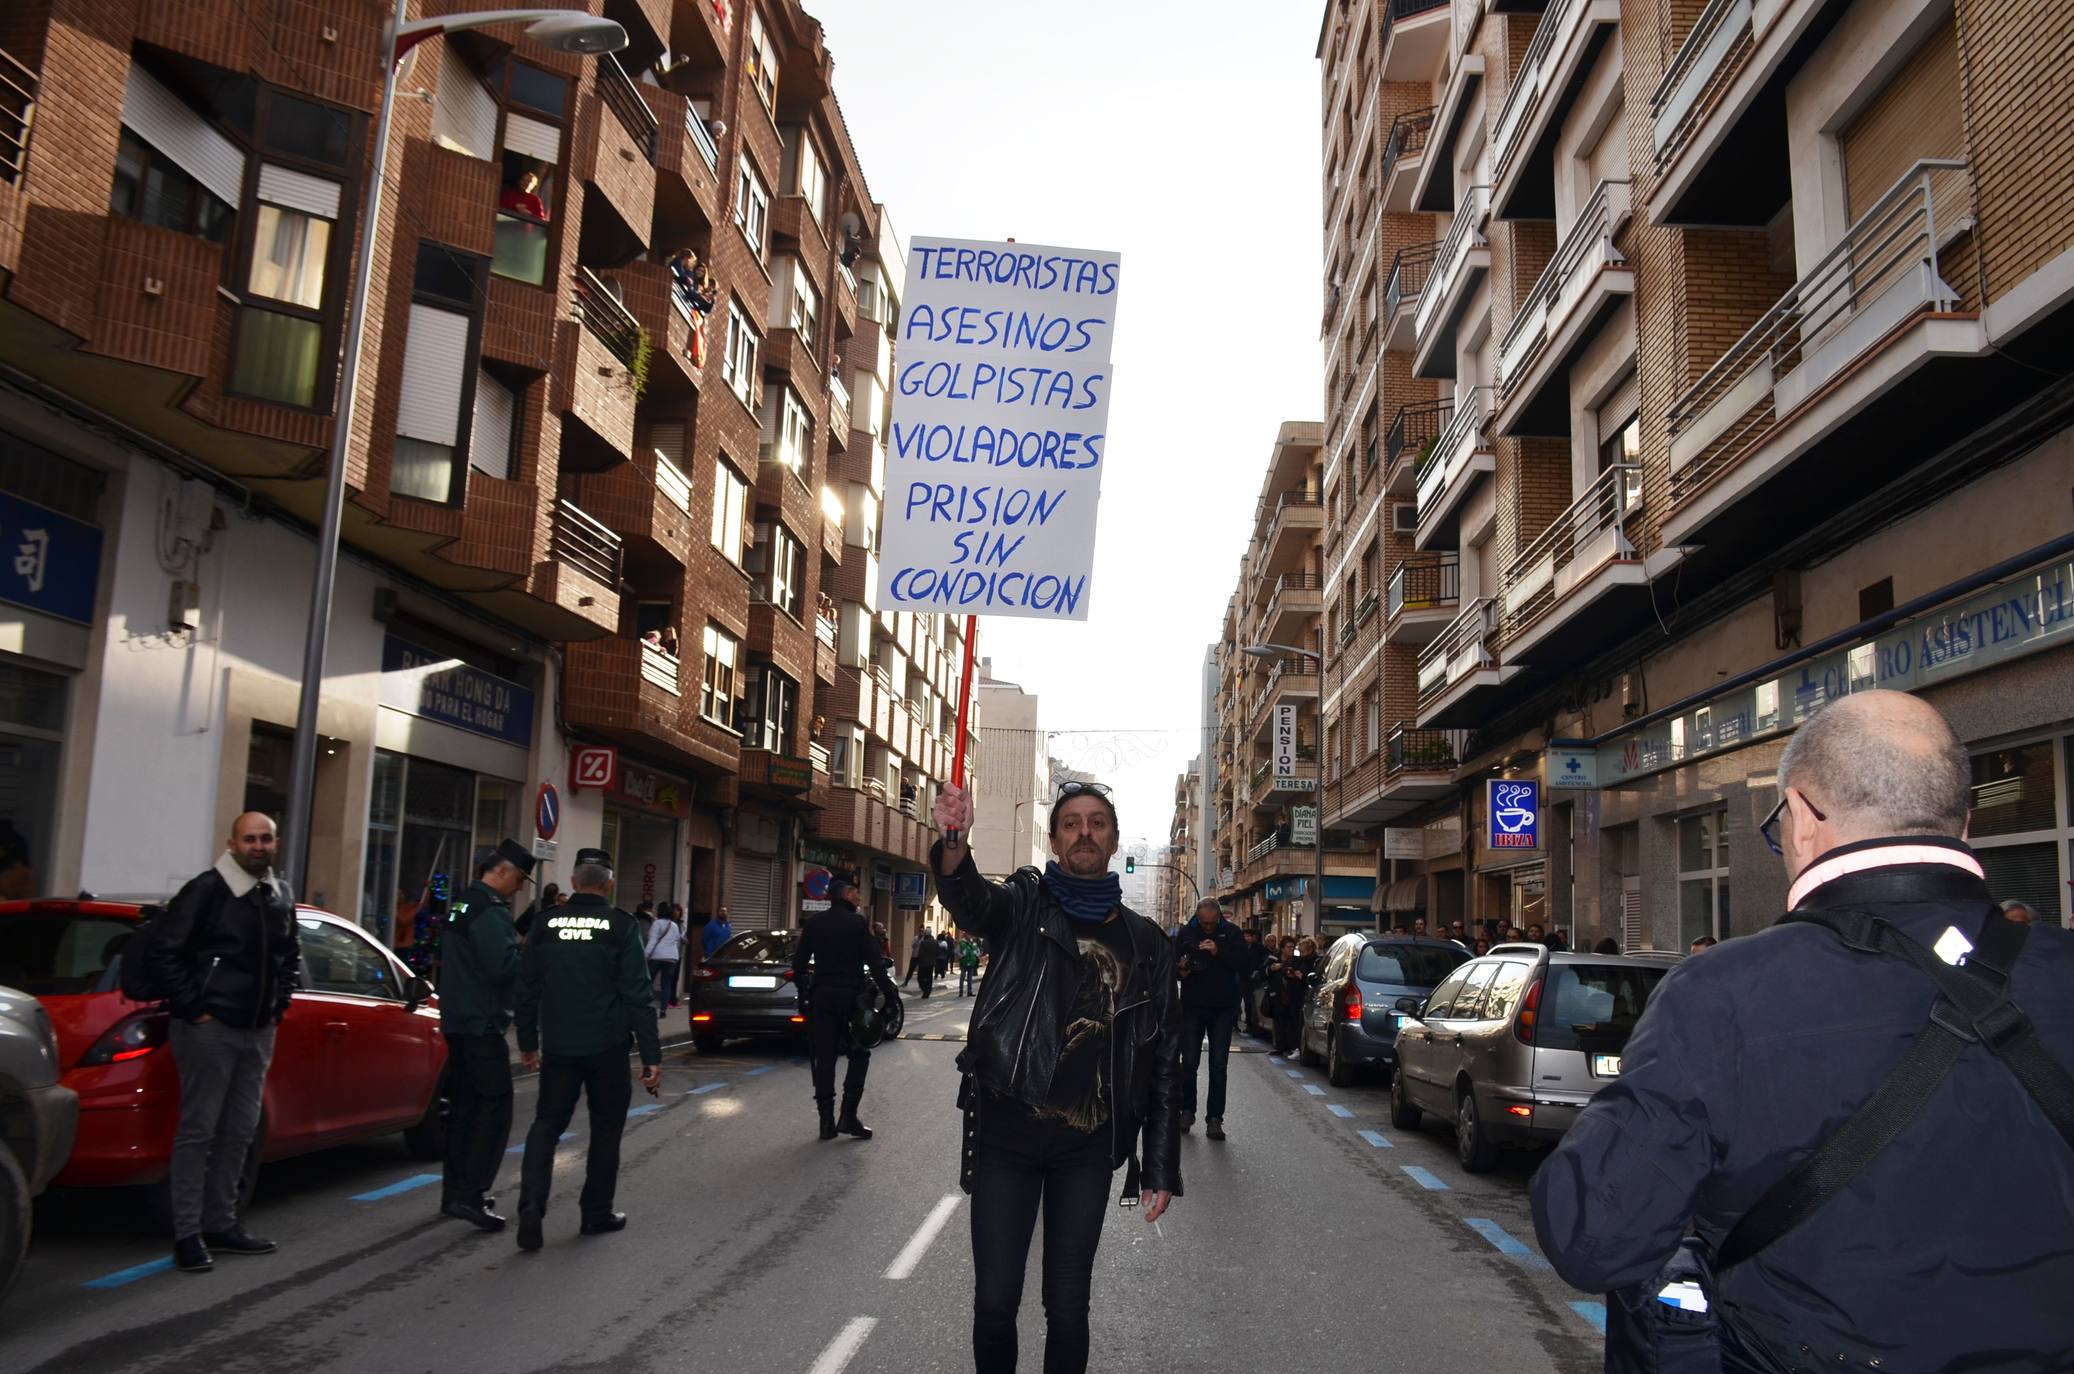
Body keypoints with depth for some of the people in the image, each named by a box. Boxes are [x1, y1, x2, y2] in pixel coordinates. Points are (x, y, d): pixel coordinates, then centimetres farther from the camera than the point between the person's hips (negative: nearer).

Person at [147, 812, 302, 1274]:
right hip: (209, 1028, -7)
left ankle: (220, 1224, 22)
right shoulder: (206, 890, -10)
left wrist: (280, 1003, 11)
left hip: (259, 1031, 7)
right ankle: (188, 1234, 5)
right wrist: (194, 1008, -14)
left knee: (240, 1131, 12)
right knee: (197, 1131, -2)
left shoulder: (281, 897, 11)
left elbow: (291, 955, 23)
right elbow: (165, 953, -13)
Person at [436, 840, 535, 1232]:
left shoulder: (462, 905, 16)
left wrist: (518, 945, 9)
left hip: (458, 1020, 10)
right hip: (483, 1023, -10)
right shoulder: (491, 911, -17)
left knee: (463, 1106, 15)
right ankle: (470, 1195, -10)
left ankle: (455, 1192, 21)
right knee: (495, 1107, -7)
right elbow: (504, 966, -26)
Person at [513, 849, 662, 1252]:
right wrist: (651, 1054, -7)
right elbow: (638, 995, -10)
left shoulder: (546, 924, 2)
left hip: (558, 1047, 2)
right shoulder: (619, 926, -8)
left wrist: (528, 1042, 20)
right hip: (607, 1048, -2)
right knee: (606, 1129, 11)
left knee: (547, 1124, 11)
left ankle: (531, 1205, -6)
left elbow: (527, 988, 9)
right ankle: (597, 1213, 18)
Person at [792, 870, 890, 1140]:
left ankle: (827, 1120, 5)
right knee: (859, 1054, 8)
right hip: (851, 996, -4)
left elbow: (799, 959, 9)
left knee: (824, 1057, 6)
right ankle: (848, 1115, -1)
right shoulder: (858, 922, -7)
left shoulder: (814, 922, 5)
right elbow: (874, 960, -10)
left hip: (821, 996, 4)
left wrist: (802, 987, 20)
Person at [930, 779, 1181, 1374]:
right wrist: (955, 842, -46)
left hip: (1089, 1147, 1)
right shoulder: (1024, 905, 0)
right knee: (995, 1302, 3)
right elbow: (970, 900, -24)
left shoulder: (1146, 943, 5)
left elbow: (1164, 1061, 7)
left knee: (1068, 1306, 8)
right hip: (1007, 1131, -1)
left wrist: (1161, 1169, 4)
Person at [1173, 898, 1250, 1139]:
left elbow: (1246, 963, -10)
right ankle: (1187, 1110, 19)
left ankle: (1214, 1118, 6)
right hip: (1192, 1007, 1)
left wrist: (1219, 952, -23)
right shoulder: (1185, 933, 1)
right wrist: (1181, 969, -17)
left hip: (1222, 1009, -1)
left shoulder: (1232, 933, -1)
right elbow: (1172, 963, 6)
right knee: (1189, 1063, 2)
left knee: (1219, 1066, 1)